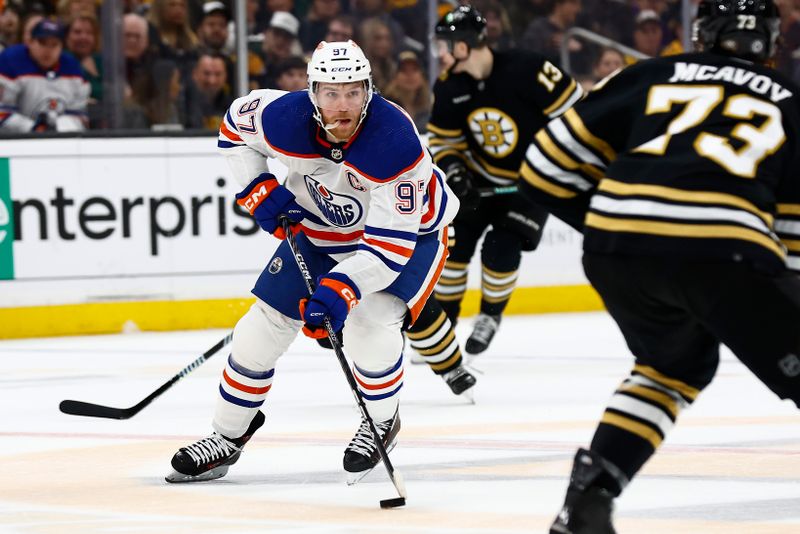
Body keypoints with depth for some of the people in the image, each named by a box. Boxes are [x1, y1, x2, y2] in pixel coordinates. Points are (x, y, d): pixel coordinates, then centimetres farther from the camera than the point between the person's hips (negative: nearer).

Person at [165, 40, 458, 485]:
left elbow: (392, 241, -36)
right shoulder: (285, 118, -26)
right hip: (320, 228, 4)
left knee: (369, 327, -26)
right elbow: (235, 127, -1)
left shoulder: (395, 140, -37)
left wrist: (342, 290, -46)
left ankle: (382, 422, 4)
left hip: (408, 229, -4)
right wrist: (260, 190, -12)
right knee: (263, 328, 1)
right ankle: (228, 437, 21)